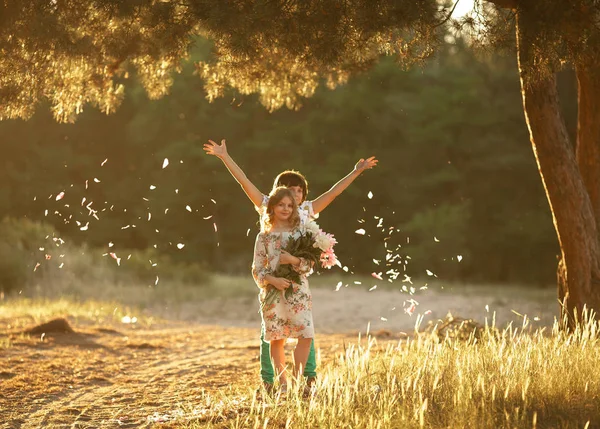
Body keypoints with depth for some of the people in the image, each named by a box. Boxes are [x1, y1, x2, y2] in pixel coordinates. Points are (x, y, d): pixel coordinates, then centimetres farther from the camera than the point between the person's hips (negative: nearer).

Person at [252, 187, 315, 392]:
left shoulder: (300, 232, 6)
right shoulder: (264, 236, 4)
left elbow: (309, 265, 1)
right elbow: (257, 269, 2)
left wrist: (293, 260, -18)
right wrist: (273, 280, -15)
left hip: (298, 291, 0)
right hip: (273, 291, 0)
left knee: (306, 335, -10)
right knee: (277, 339, 2)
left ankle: (297, 379, 3)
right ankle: (282, 383, 13)